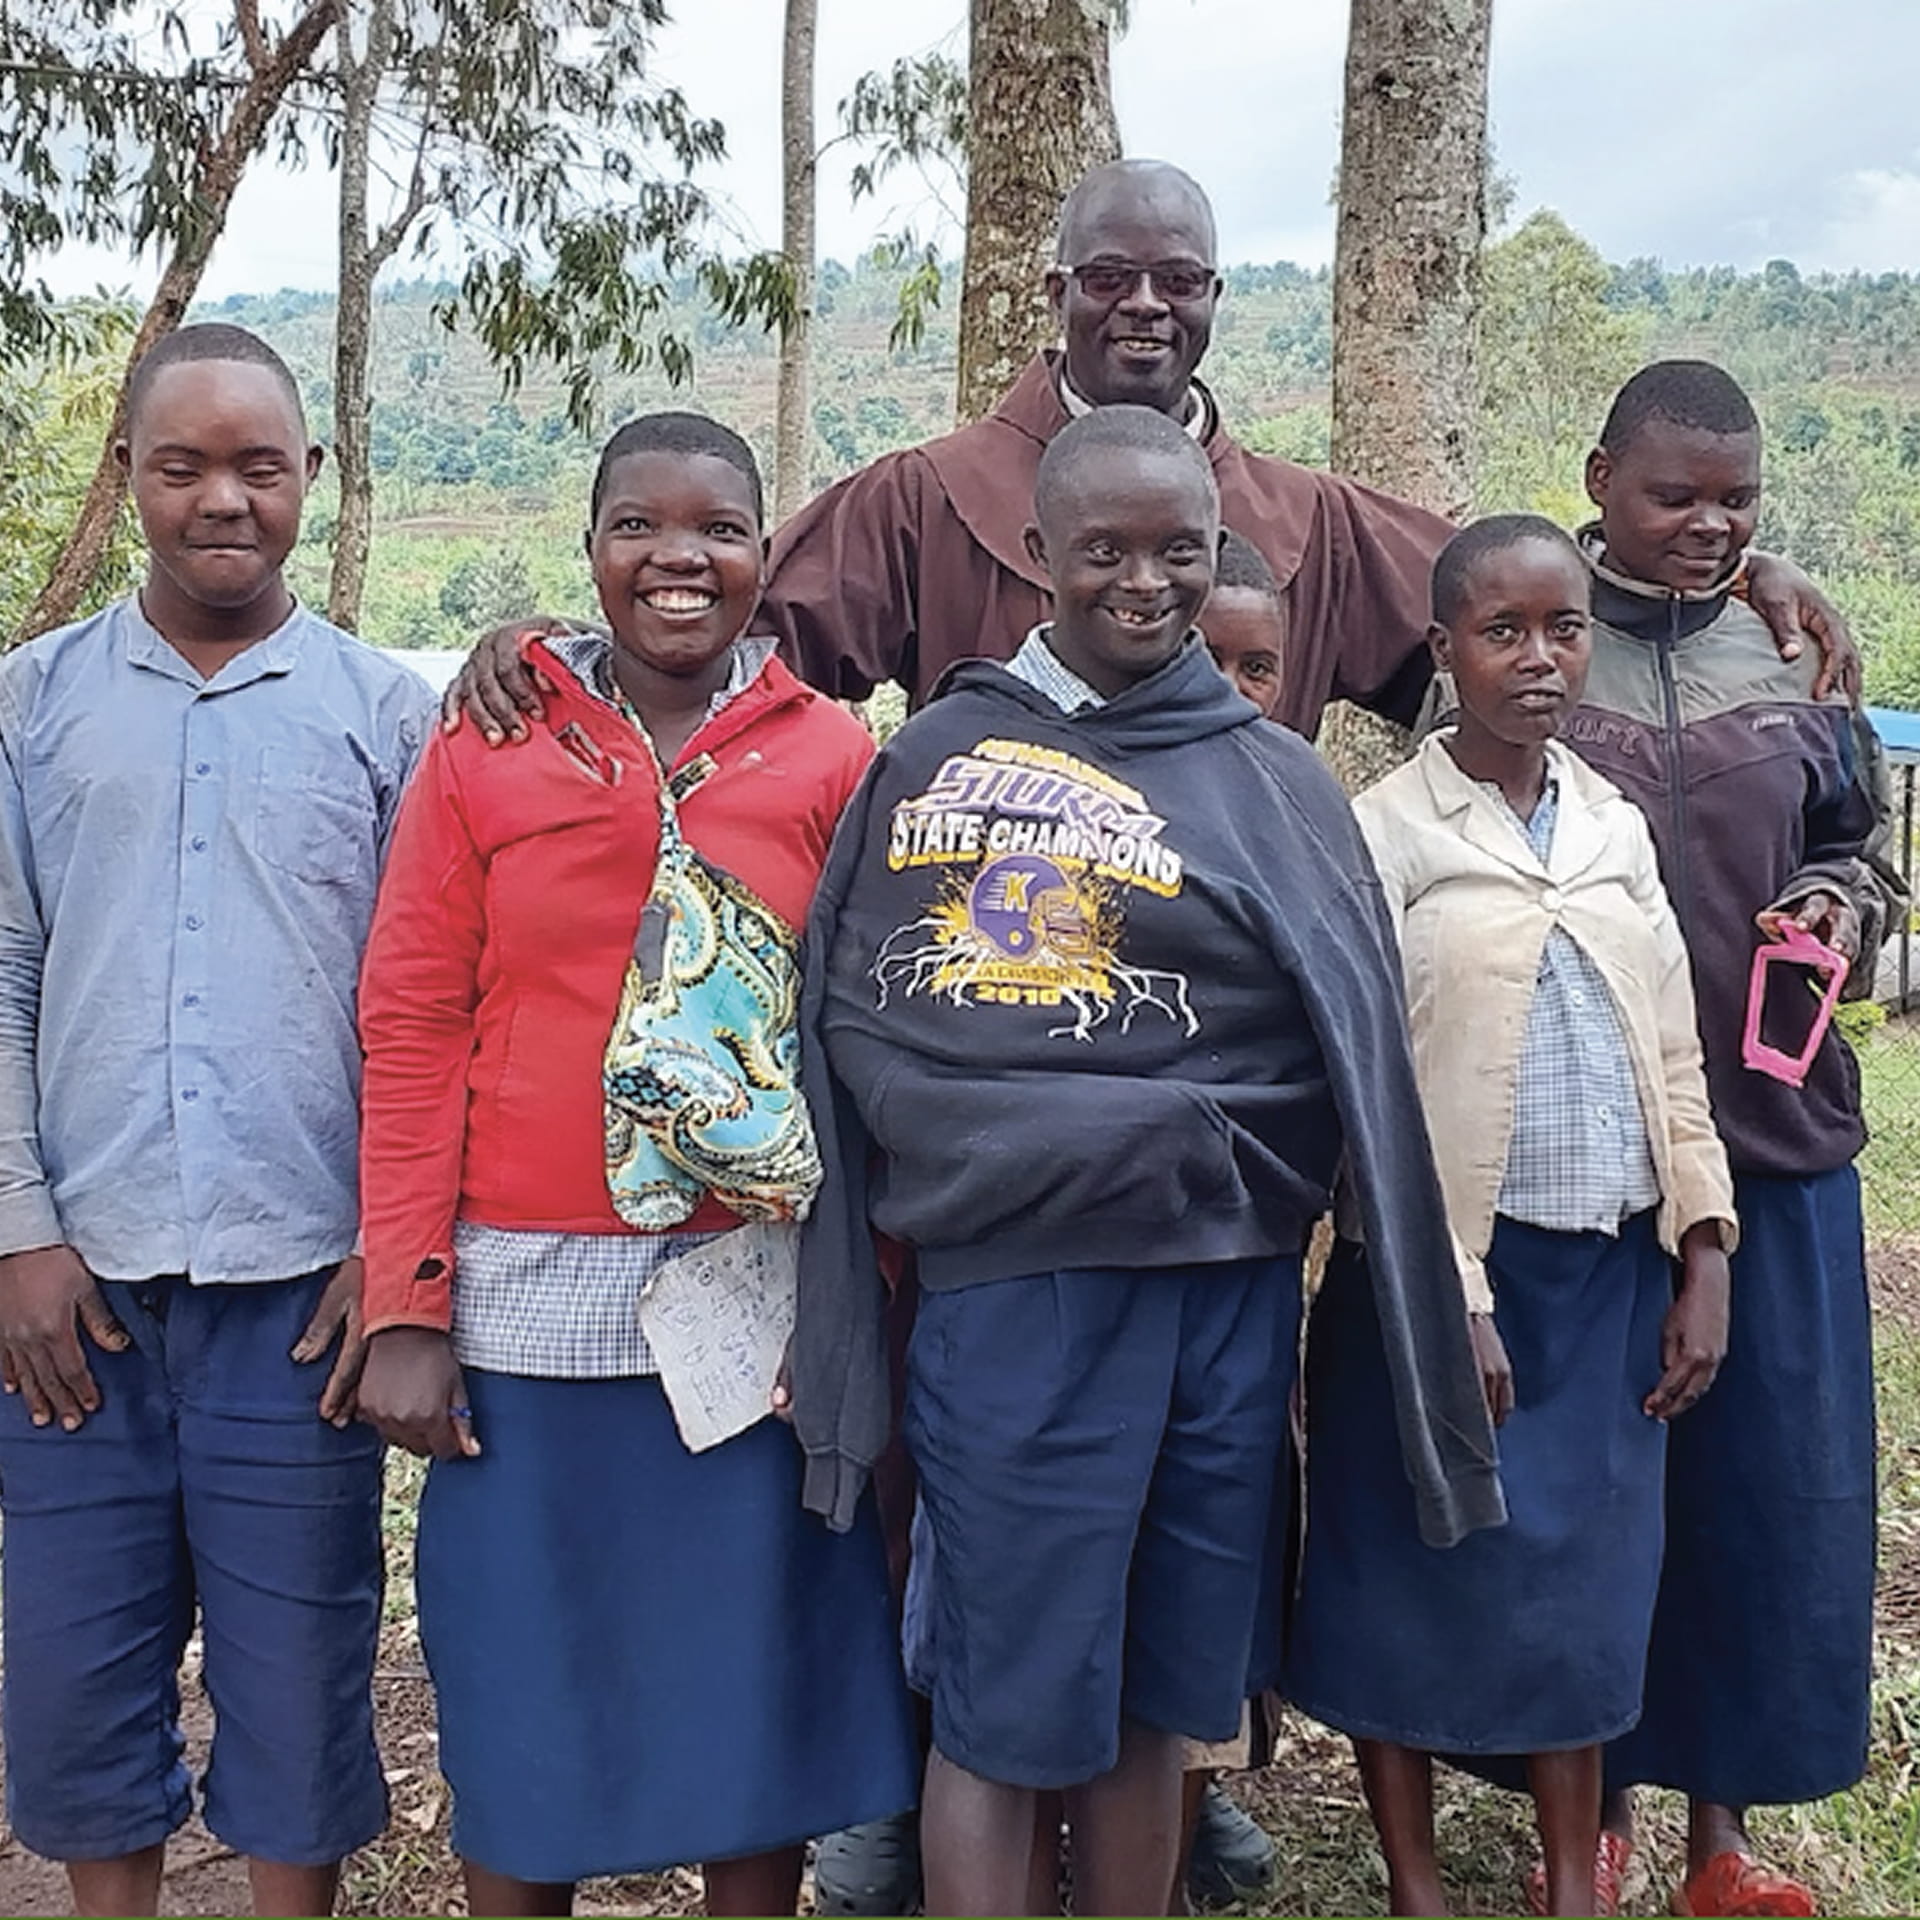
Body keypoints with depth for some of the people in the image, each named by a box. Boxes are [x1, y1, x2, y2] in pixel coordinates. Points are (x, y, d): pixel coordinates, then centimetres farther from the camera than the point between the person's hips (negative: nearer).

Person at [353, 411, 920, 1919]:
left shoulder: (835, 758, 2)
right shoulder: (485, 747, 1)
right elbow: (413, 1031, -1)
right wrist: (406, 1308, -5)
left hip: (760, 1293, 1)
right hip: (529, 1297, 0)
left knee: (756, 1680, 12)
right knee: (521, 1698, 10)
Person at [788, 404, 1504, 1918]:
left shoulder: (1273, 782, 8)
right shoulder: (936, 751, 7)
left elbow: (1358, 1058, 5)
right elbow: (843, 1005, 6)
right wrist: (953, 1143, -6)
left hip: (1219, 1291, 1)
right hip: (1003, 1282, -1)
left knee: (1151, 1692, 12)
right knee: (1003, 1701, 4)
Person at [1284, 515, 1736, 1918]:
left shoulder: (1619, 826, 9)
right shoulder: (1387, 830, -6)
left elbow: (1674, 1056, 11)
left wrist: (1703, 1263, 5)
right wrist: (1451, 1300, -14)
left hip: (1614, 1272, 4)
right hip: (1448, 1265, -4)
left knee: (1586, 1579, 11)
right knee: (1414, 1579, 5)